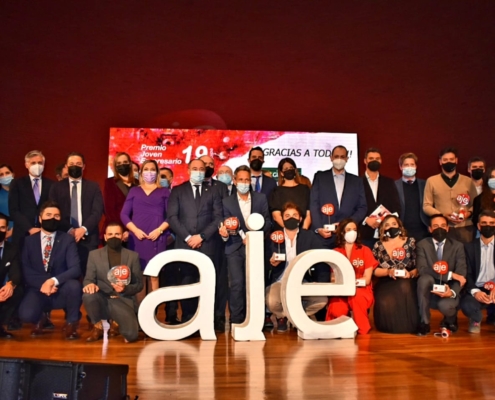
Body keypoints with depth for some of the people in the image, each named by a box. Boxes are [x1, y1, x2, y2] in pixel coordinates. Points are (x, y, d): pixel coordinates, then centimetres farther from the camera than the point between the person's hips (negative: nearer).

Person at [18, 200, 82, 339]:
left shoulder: (68, 239, 1)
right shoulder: (29, 241, 7)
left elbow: (75, 269, -11)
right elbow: (26, 271, 0)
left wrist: (54, 281, -28)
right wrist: (42, 284, -19)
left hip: (61, 291, 0)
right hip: (38, 290, 1)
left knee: (74, 285, -34)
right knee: (26, 315, -30)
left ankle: (71, 323, -4)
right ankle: (38, 321, 12)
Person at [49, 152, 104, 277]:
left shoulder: (93, 187, 11)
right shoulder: (56, 187, 12)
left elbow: (97, 212, 0)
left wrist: (84, 229, -14)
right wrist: (69, 230, -10)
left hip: (88, 239, 0)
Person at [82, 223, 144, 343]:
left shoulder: (133, 256, 8)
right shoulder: (94, 254, 9)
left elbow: (139, 284, 5)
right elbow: (88, 278, 1)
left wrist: (125, 289, -17)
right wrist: (89, 284, -24)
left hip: (124, 301, 0)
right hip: (102, 299, 1)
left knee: (131, 335, -24)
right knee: (88, 295, -35)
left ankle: (116, 323, 14)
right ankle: (99, 326, -4)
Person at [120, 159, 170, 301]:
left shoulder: (164, 192, 12)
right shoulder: (134, 191, 15)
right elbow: (124, 214, 8)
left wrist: (159, 230, -11)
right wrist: (135, 230, -8)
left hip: (157, 238, -1)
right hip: (137, 237, 1)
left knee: (154, 275, -4)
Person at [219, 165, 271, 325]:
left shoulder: (261, 198, 6)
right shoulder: (227, 201, 5)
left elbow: (267, 221, 4)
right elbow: (227, 224, 2)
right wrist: (225, 233, -21)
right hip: (235, 247, -1)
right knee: (236, 283, -9)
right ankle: (236, 320, 1)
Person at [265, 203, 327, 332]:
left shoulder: (309, 236, 5)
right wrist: (271, 263, -21)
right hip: (280, 281, -1)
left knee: (322, 299, -23)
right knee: (272, 302, -32)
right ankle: (282, 317, 9)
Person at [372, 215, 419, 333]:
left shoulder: (410, 242, 7)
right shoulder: (378, 245, 9)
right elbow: (374, 270, 5)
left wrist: (411, 273, -18)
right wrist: (388, 271, -13)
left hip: (406, 283, 0)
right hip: (386, 283, 0)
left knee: (404, 287, -38)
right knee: (385, 303, -33)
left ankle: (407, 325, -14)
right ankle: (390, 325, 1)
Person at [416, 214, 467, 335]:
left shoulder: (457, 246, 1)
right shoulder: (422, 245, -2)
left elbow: (461, 275, -9)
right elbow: (422, 269, -17)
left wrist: (452, 292, -29)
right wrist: (450, 275, -24)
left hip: (448, 289, 0)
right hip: (429, 291, 0)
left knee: (445, 305, -33)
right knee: (425, 278, -32)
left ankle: (450, 320, 10)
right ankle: (424, 322, -17)